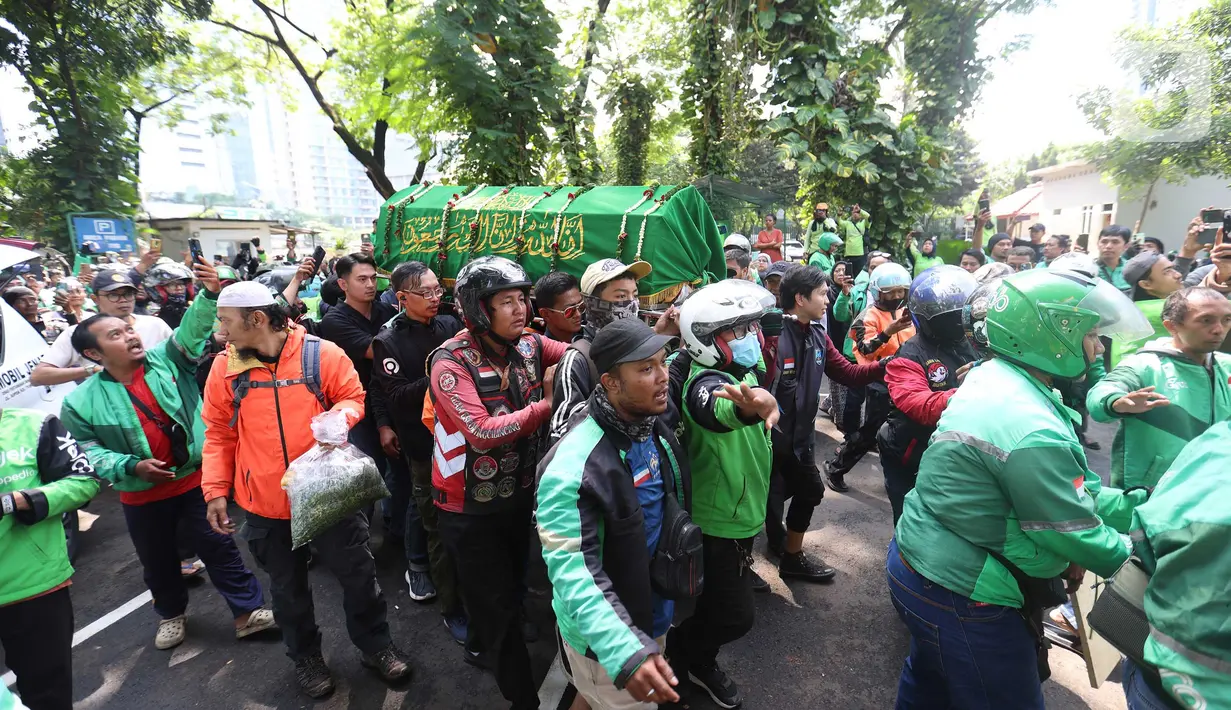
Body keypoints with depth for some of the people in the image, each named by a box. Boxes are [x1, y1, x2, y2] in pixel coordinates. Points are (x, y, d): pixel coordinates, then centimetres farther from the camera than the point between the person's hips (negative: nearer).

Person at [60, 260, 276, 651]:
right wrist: (130, 466, -17)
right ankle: (171, 614, 45)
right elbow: (86, 450, -2)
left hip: (196, 478, -1)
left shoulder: (167, 359, -8)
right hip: (142, 495, 2)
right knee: (158, 560, 21)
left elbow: (193, 329, -20)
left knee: (220, 548, 7)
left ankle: (248, 610, 18)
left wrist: (211, 295, -38)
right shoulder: (81, 401, -6)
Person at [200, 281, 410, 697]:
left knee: (357, 573, 10)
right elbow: (219, 435, 5)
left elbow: (353, 397, -2)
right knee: (288, 587, 19)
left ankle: (375, 645, 34)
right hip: (266, 503, 2)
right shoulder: (225, 368, -1)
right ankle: (305, 656, 43)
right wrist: (215, 490, 1)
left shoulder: (321, 353, -10)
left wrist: (338, 418, -24)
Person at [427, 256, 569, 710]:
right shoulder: (450, 361, -22)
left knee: (512, 586, 26)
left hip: (520, 493, 6)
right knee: (496, 605, 12)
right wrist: (551, 404, -29)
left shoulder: (529, 345, -4)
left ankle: (483, 645, 56)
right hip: (471, 507, -5)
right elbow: (482, 432, -31)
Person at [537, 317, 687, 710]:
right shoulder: (573, 465, -32)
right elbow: (571, 569, -33)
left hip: (656, 615, 7)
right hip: (603, 638, -7)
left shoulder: (657, 428, -7)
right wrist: (626, 653, -39)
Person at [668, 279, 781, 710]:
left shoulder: (745, 372, -2)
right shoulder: (706, 383, -29)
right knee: (735, 615, 4)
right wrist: (746, 407, -74)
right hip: (716, 521, -8)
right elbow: (720, 410, -54)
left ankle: (700, 663, 46)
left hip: (741, 513, 8)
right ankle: (677, 663, 30)